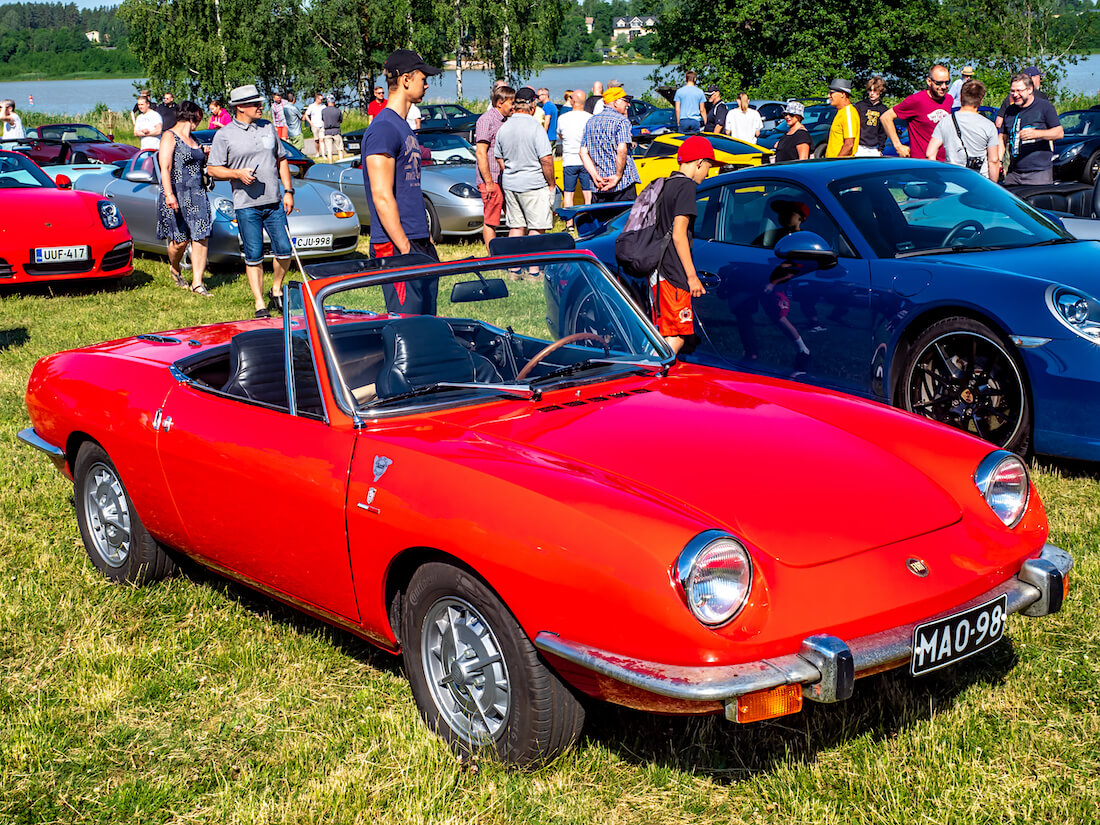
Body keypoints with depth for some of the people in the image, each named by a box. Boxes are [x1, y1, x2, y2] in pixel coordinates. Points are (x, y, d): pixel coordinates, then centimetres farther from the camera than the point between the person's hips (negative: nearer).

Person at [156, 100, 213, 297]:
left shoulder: (192, 140, 19)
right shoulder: (169, 136, -4)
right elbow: (165, 168, -14)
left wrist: (205, 155, 11)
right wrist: (169, 194, -25)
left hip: (198, 194, 7)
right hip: (177, 195, -7)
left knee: (201, 238, -4)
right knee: (180, 241, -4)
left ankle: (197, 282, -1)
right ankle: (174, 269, 26)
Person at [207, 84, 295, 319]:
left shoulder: (268, 127, 12)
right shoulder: (224, 135, -1)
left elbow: (282, 160, 18)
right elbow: (212, 169, 0)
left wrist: (288, 191, 10)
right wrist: (237, 173, -16)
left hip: (274, 202, 4)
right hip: (246, 205, -4)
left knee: (284, 250, 0)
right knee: (254, 257, -1)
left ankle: (277, 289, 23)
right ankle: (260, 304, 7)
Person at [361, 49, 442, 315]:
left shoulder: (404, 128, 18)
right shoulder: (383, 128, -12)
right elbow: (382, 197, -18)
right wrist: (405, 248, -20)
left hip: (420, 245, 10)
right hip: (395, 247, -10)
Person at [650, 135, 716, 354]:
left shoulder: (665, 185, 17)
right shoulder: (686, 186, -10)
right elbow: (678, 234, -17)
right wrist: (692, 276, -16)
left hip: (658, 270, 9)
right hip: (672, 274, -9)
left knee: (666, 335, 13)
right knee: (677, 337, -9)